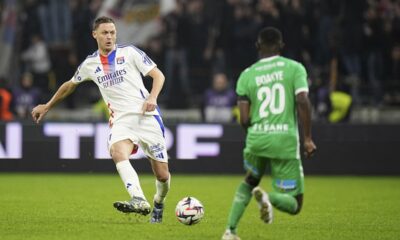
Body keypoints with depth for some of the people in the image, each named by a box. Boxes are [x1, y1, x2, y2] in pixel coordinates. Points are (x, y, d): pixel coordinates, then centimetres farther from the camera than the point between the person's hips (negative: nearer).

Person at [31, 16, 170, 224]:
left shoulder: (129, 52, 3)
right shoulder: (90, 64, 13)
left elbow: (158, 75, 1)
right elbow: (70, 85, 31)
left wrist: (152, 97, -17)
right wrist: (48, 106, 36)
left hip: (146, 115, -2)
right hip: (121, 119, 2)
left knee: (162, 175, -4)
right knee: (118, 153, -34)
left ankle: (158, 205, 28)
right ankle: (139, 201, -49)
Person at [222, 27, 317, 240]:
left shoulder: (247, 75, 7)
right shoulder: (295, 68, 2)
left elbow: (244, 119, 3)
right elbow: (303, 102, -11)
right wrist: (307, 139, -6)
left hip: (256, 140, 3)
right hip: (285, 141, -3)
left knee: (249, 182, 34)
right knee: (294, 205, 7)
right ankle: (268, 197, -27)